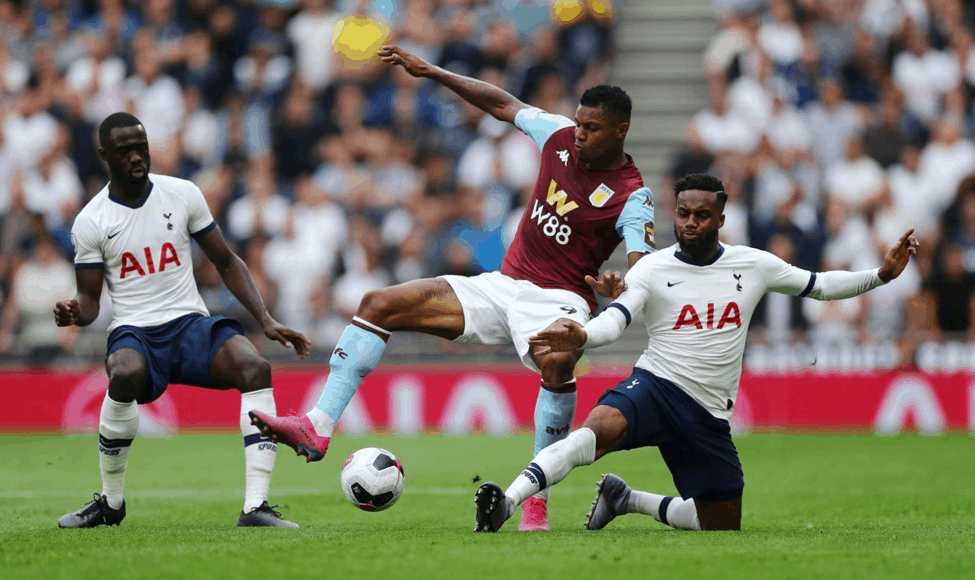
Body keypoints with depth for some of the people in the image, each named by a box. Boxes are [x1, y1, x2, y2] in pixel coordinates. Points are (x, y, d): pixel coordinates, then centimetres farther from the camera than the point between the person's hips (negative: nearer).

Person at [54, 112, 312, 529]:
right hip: (134, 333, -2)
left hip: (192, 323, 2)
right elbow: (90, 300, 2)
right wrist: (75, 314, -23)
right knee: (124, 375, -38)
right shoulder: (90, 222, 1)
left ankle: (255, 506, -30)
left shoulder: (183, 195, 4)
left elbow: (226, 262, 11)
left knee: (255, 368, -29)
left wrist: (265, 320, 1)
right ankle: (110, 502, -16)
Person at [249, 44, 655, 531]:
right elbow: (503, 104, 18)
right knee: (380, 304, -4)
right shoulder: (560, 135, 4)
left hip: (558, 300, -7)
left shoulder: (632, 197, -13)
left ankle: (536, 498, -31)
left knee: (557, 362, -42)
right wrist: (430, 73, 15)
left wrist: (619, 288, -48)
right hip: (501, 285, 7)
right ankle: (318, 427, -11)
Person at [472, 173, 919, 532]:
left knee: (722, 529, 10)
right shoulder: (652, 270, -4)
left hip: (709, 416, 4)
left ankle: (626, 499, 30)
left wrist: (881, 274, 4)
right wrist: (580, 337, -40)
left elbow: (820, 286, 16)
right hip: (654, 386, -4)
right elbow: (614, 319, -17)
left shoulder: (752, 266, 5)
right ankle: (507, 502, -46)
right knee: (600, 428, -38)